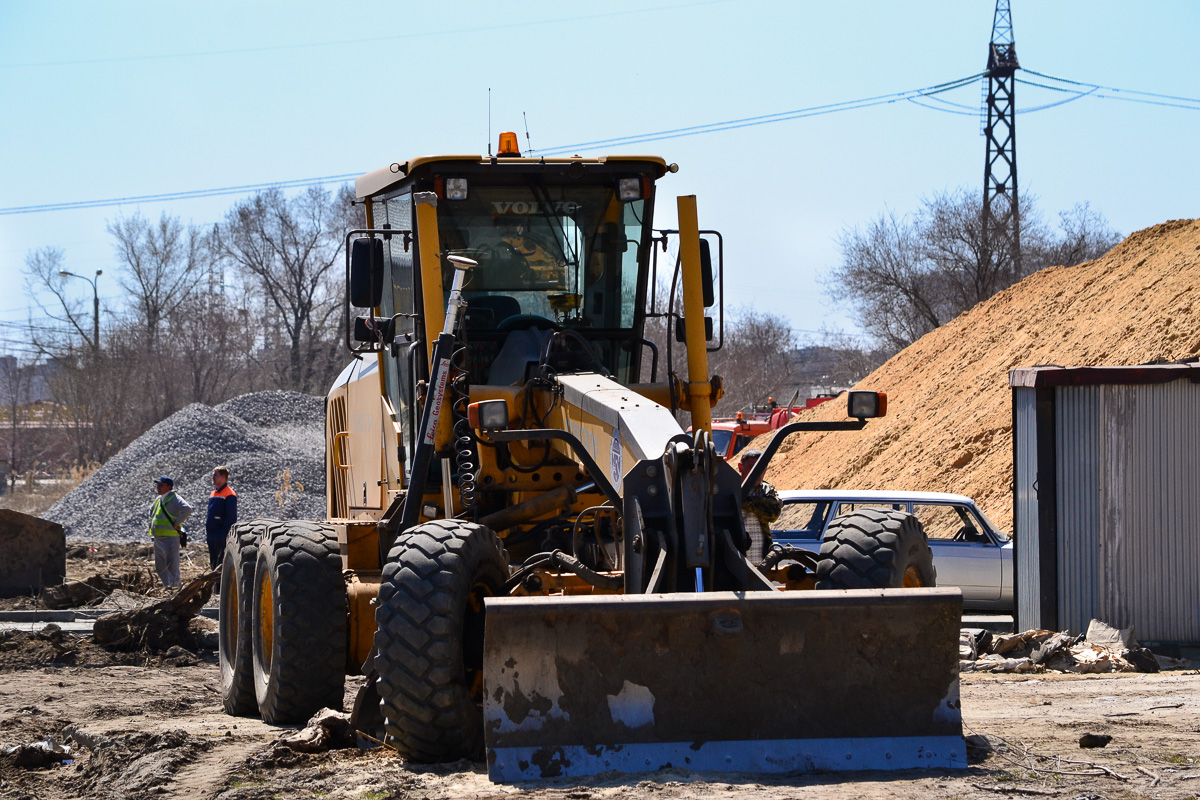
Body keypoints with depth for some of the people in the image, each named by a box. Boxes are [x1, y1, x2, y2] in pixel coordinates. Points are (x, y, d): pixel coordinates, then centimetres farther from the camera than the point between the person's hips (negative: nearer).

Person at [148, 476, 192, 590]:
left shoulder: (174, 499, -11)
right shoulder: (158, 499, 16)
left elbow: (187, 509, -26)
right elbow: (151, 511, 38)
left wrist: (177, 523, -21)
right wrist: (152, 522, 21)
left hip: (169, 537, -9)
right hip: (157, 537, 9)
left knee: (171, 564, -8)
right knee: (160, 566, 14)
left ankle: (174, 585, -4)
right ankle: (167, 585, 22)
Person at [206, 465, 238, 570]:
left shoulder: (229, 494, -11)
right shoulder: (214, 493, 17)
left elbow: (231, 517, -15)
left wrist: (224, 533, -20)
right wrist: (207, 532, 19)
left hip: (221, 537, -9)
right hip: (212, 536, 9)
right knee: (213, 565, 13)